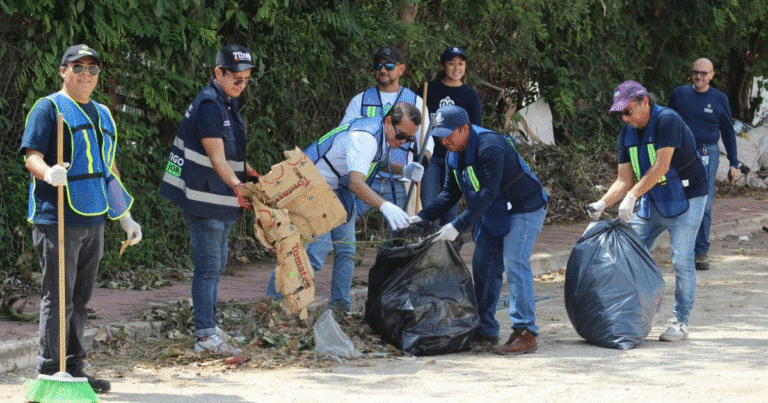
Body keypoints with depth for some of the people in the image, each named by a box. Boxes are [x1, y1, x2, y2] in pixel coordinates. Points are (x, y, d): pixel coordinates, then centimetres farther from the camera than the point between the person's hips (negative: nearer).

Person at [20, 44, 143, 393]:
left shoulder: (102, 114, 21)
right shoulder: (49, 107, -2)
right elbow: (31, 155, -10)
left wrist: (126, 218, 23)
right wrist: (48, 173, -33)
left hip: (93, 220, 7)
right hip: (57, 220, -7)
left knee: (80, 299, 10)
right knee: (58, 298, -8)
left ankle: (74, 370, 16)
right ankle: (49, 373, -4)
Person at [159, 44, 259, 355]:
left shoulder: (227, 105, 13)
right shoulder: (208, 107, -18)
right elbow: (216, 158, -23)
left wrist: (245, 171, 14)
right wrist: (237, 186, -31)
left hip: (222, 202, 11)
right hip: (204, 200, -11)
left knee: (216, 265, 15)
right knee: (208, 266, -8)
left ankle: (209, 329, 23)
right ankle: (206, 335, -5)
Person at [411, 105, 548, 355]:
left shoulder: (489, 147, -28)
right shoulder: (454, 154, 2)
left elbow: (488, 194, -32)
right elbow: (450, 193, 10)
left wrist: (458, 226, -36)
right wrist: (424, 217, -4)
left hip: (525, 210, -10)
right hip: (493, 214, 10)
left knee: (514, 264, -19)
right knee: (483, 266, 6)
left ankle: (525, 333, -20)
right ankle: (485, 331, 13)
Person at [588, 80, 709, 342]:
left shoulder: (667, 121, -20)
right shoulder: (627, 134, 2)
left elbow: (660, 167, -27)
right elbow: (625, 180, 1)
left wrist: (632, 197, -32)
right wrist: (602, 203, -15)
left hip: (684, 198, -7)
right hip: (651, 200, 7)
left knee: (681, 260, -9)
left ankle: (680, 322, 1)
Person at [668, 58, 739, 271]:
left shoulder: (719, 99, 5)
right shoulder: (679, 94, 6)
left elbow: (728, 132, 12)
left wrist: (734, 164, 10)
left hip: (708, 155, -1)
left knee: (704, 205, -4)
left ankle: (701, 252, 3)